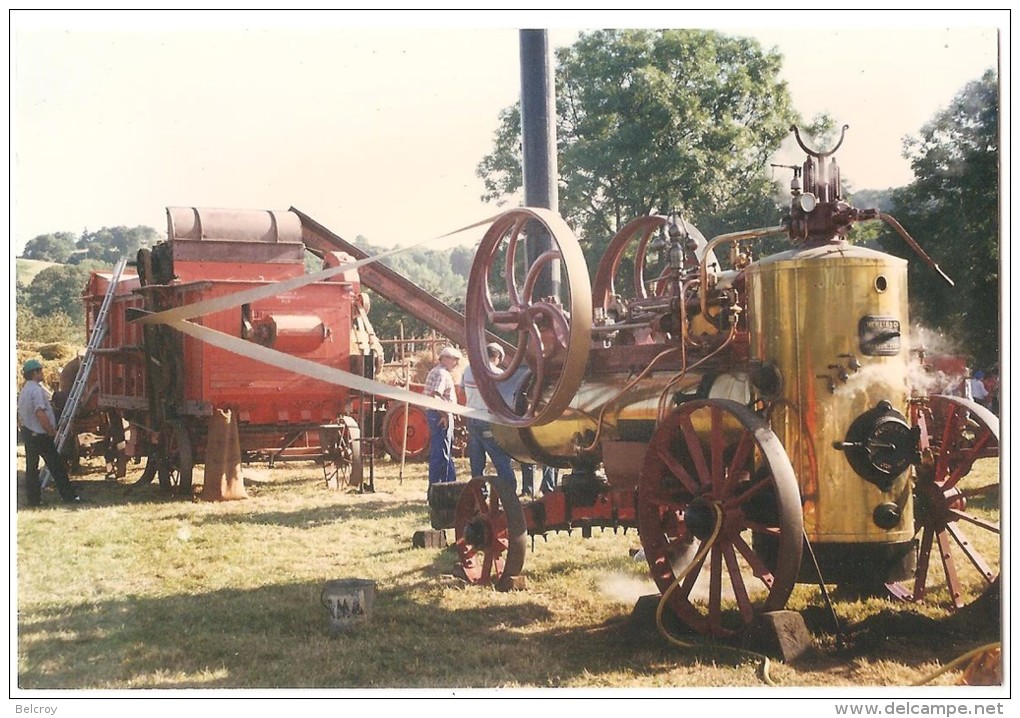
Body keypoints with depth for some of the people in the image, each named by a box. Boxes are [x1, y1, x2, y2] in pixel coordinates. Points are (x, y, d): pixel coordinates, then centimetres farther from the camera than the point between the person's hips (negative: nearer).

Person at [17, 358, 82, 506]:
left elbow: (20, 415, 17)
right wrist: (50, 430, -16)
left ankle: (33, 499, 10)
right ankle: (69, 496, 0)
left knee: (31, 467, 9)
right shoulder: (36, 389, -17)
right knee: (56, 466, -3)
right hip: (40, 434, -9)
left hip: (28, 432, 9)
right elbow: (40, 413, -25)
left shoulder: (24, 390, 13)